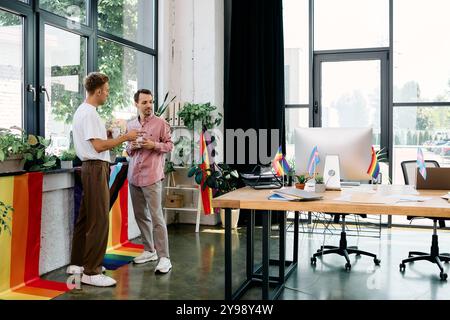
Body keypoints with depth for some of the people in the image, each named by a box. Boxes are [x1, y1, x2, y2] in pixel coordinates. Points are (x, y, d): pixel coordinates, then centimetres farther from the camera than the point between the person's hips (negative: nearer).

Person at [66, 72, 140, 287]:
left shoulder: (83, 111, 18)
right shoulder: (89, 113, -15)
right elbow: (98, 146, -20)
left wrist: (108, 134, 13)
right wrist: (124, 137, -13)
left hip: (91, 168, 11)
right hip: (96, 168, -11)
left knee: (86, 217, 15)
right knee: (99, 220, -8)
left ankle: (77, 263, 25)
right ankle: (91, 272, -2)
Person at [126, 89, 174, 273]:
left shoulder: (160, 123, -2)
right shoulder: (131, 125, 13)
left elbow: (169, 145, 1)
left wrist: (154, 145, -15)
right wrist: (131, 147, -1)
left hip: (152, 177, -6)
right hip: (134, 176, 6)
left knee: (156, 217, -8)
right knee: (140, 216, 11)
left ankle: (164, 258, -5)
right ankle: (149, 250, 25)